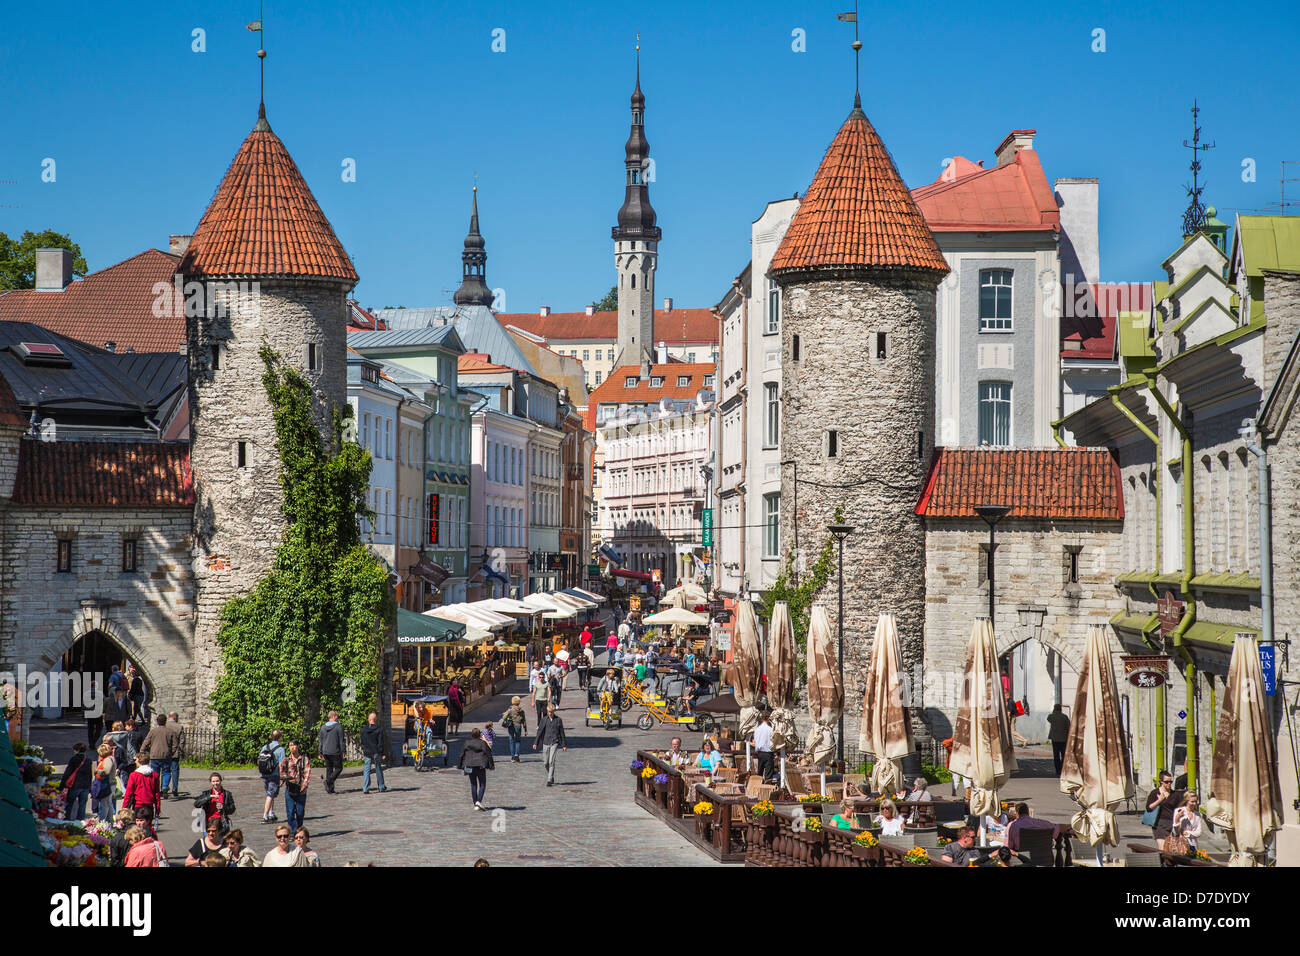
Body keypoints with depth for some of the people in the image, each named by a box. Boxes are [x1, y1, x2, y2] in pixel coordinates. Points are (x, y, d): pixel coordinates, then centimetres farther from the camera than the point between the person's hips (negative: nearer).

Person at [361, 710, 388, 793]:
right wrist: (382, 754, -7)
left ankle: (365, 788, -7)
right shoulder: (379, 729, -9)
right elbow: (380, 743, -10)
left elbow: (362, 743, 9)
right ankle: (381, 787, 21)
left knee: (366, 770, 2)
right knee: (378, 770, 11)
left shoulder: (363, 729, 2)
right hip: (376, 752, -2)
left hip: (367, 752, 2)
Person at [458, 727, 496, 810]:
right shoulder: (483, 743, -5)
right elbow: (488, 754, -4)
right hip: (481, 766, -3)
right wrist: (491, 765, 3)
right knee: (482, 784, 4)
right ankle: (479, 801, -16)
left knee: (473, 785, 10)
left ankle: (475, 804, 9)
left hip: (469, 765, 3)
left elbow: (462, 755, 9)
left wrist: (462, 766, 17)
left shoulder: (467, 743, 5)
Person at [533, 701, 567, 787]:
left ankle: (549, 780, -14)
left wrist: (564, 745, 8)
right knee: (546, 763, 7)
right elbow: (539, 731, 4)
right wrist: (535, 743, -1)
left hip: (554, 743, -2)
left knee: (551, 761, -14)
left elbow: (562, 733, 7)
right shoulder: (544, 720, 4)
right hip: (545, 743, 2)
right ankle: (551, 778, 27)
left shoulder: (558, 720, 2)